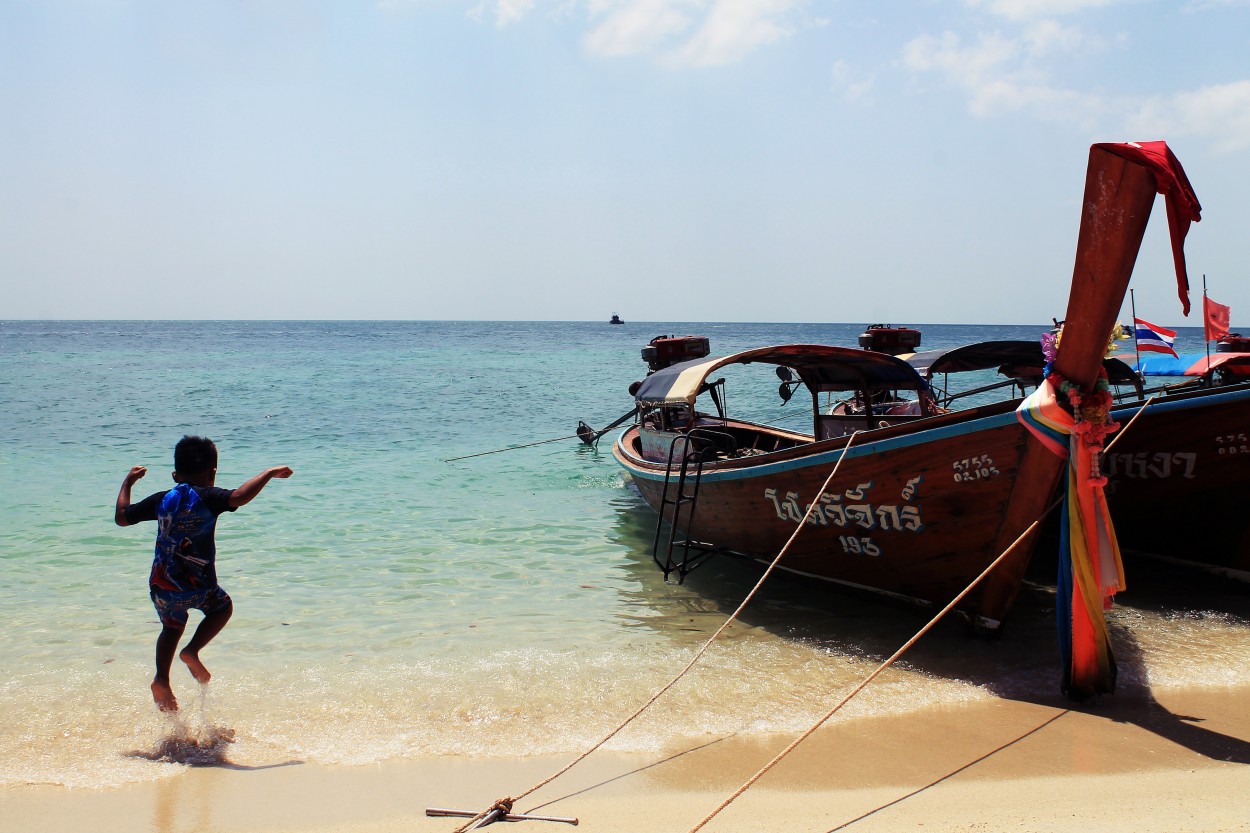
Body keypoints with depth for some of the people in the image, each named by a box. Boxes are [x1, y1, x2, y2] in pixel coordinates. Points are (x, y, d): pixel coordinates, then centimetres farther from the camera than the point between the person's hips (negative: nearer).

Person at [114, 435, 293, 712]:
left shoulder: (161, 500, 7)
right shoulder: (208, 498, -8)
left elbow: (121, 517, 17)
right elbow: (239, 497, -27)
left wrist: (128, 482, 31)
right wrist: (270, 473, -17)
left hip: (161, 585, 5)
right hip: (196, 587, -5)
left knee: (172, 627, 28)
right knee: (223, 606, 24)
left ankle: (162, 679, 11)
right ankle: (192, 651, 3)